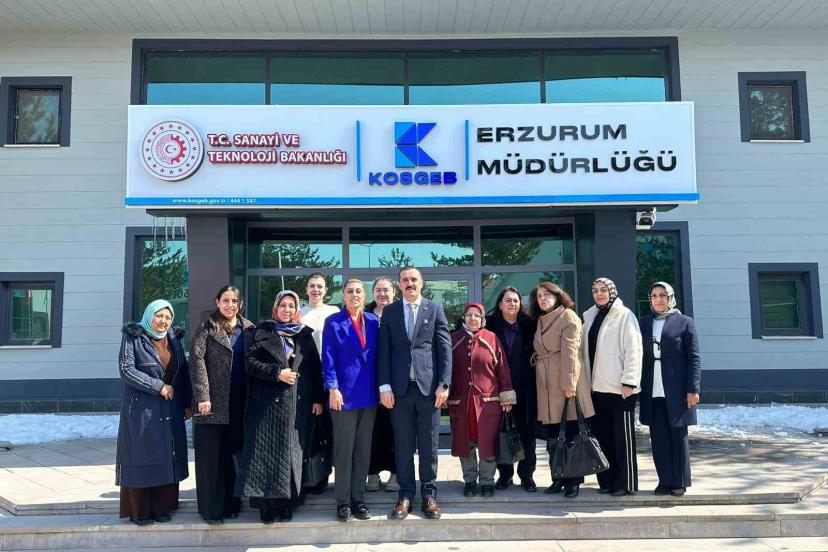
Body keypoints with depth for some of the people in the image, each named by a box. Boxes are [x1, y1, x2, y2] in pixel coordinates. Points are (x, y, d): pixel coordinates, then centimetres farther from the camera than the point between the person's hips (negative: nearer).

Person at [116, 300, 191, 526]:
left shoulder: (174, 339, 9)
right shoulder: (133, 338, -6)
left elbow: (183, 372, 11)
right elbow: (126, 369, -15)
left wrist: (187, 404, 6)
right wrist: (158, 386, -17)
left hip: (170, 410, 5)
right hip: (141, 409, -5)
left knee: (167, 457, 6)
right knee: (141, 456, 1)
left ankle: (162, 506, 17)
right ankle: (139, 510, 12)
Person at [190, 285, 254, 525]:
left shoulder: (248, 329, 10)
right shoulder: (206, 330, -1)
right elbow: (198, 361, -10)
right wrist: (202, 396, -18)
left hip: (239, 403, 4)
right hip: (213, 402, -3)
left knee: (232, 453, 11)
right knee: (211, 457, 2)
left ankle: (230, 504, 21)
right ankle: (211, 508, 11)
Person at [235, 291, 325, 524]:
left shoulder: (305, 335, 13)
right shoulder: (261, 333, 6)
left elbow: (315, 368, 10)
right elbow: (251, 362, -4)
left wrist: (318, 399, 4)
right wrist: (277, 373, -15)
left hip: (298, 404, 2)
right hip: (268, 402, -2)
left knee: (291, 452, 3)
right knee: (267, 452, -3)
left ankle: (286, 503, 11)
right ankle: (267, 504, 4)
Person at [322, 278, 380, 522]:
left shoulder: (373, 321, 9)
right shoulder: (333, 322, -1)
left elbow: (378, 356, 11)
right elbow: (328, 358, -5)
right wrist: (333, 388, -14)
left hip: (369, 395, 4)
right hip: (344, 394, -4)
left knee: (363, 450, 10)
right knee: (343, 451, 3)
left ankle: (358, 498, 21)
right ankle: (343, 501, 13)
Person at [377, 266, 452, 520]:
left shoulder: (435, 309, 6)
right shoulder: (389, 311, 9)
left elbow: (445, 348, 2)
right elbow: (384, 350, 5)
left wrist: (443, 384, -6)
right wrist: (385, 385, -3)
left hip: (428, 386, -1)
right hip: (400, 387, 1)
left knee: (429, 445, 6)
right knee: (403, 445, 7)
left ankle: (429, 494, 18)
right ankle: (405, 495, 18)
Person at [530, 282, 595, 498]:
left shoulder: (568, 316, -4)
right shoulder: (541, 321, 19)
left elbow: (569, 352, -12)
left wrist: (568, 383, -18)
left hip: (565, 379, -7)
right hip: (545, 383, 7)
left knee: (571, 433, -2)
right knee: (552, 434, 8)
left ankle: (573, 480, 7)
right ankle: (558, 478, 17)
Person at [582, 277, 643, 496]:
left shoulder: (625, 316, -3)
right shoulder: (590, 317, 15)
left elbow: (633, 350, -10)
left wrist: (629, 382, -16)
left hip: (619, 387, -6)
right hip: (597, 387, 6)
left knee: (623, 436, 1)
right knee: (602, 435, 8)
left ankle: (626, 483, 9)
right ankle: (608, 479, 17)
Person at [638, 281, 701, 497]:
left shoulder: (684, 322, 2)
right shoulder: (643, 323, 10)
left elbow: (694, 358, -2)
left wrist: (693, 389, -9)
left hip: (676, 392, -3)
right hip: (652, 392, 3)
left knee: (678, 437, 5)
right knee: (658, 439, 6)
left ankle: (679, 482, 15)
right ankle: (665, 481, 15)